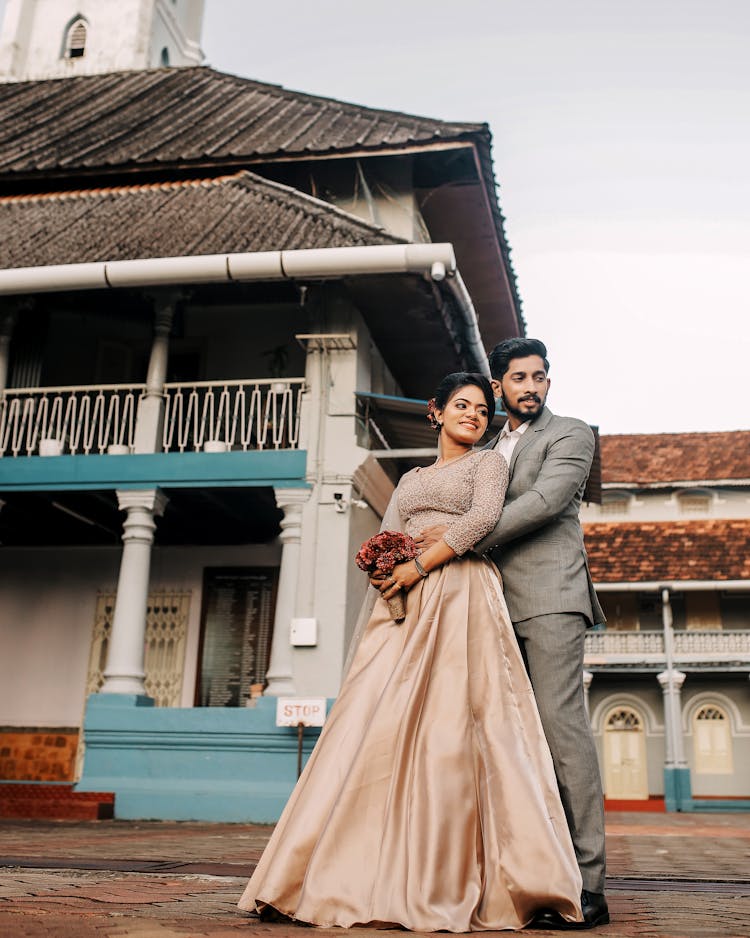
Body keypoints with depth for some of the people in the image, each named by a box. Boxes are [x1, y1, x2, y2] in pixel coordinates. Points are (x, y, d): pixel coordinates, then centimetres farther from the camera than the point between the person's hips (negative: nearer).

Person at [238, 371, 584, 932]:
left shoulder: (488, 462, 13)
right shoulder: (409, 480, 27)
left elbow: (484, 517, -7)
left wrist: (420, 564, -11)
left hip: (461, 598, -5)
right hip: (404, 609, 5)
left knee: (450, 728, -13)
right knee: (377, 726, -6)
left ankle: (451, 885, -9)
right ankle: (355, 876, -4)